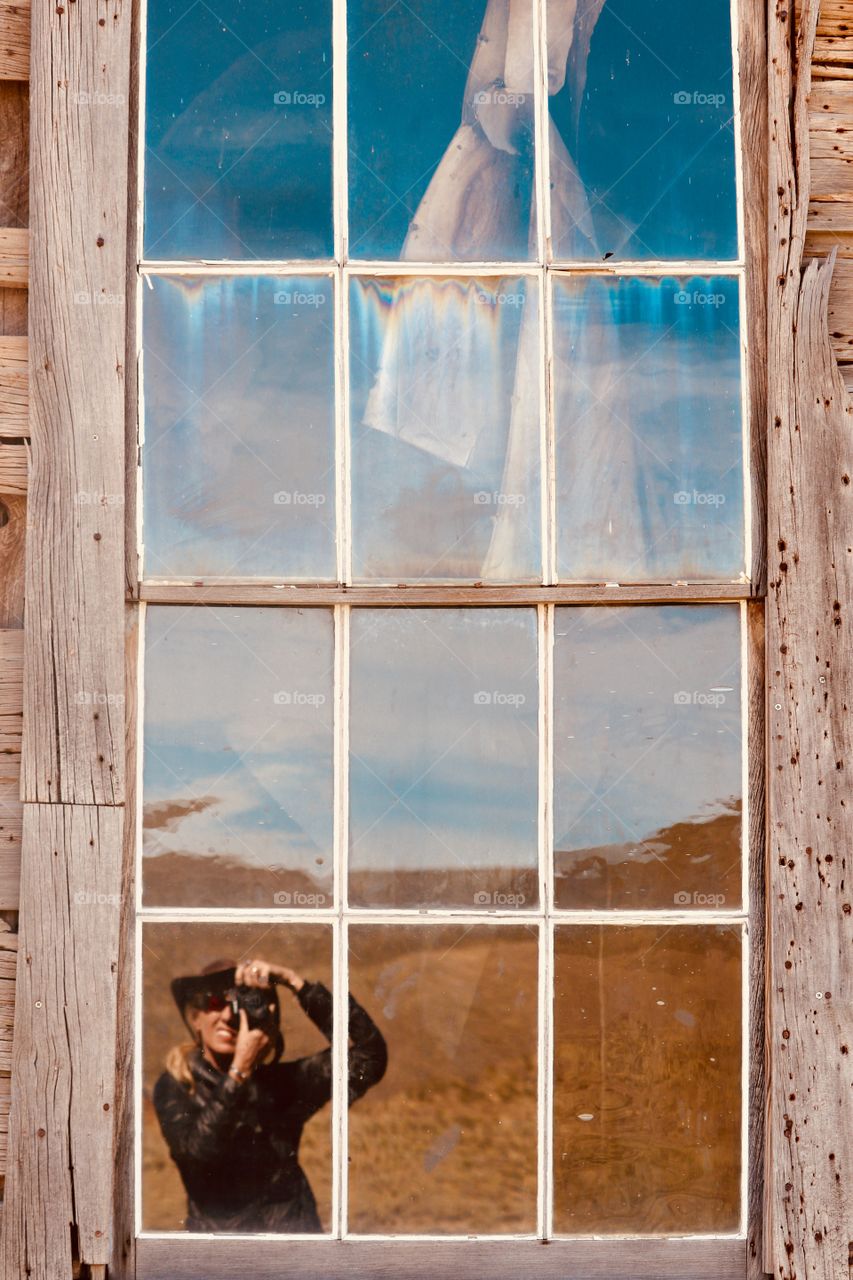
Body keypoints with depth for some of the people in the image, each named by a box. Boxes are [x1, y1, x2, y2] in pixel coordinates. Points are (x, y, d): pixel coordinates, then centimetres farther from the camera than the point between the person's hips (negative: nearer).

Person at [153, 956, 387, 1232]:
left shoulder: (282, 1082, 1)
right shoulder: (175, 1087, -1)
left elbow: (368, 1055, -10)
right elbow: (196, 1150, -18)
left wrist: (295, 981, -13)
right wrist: (240, 1070, -19)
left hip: (291, 1226, 0)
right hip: (213, 1226, 0)